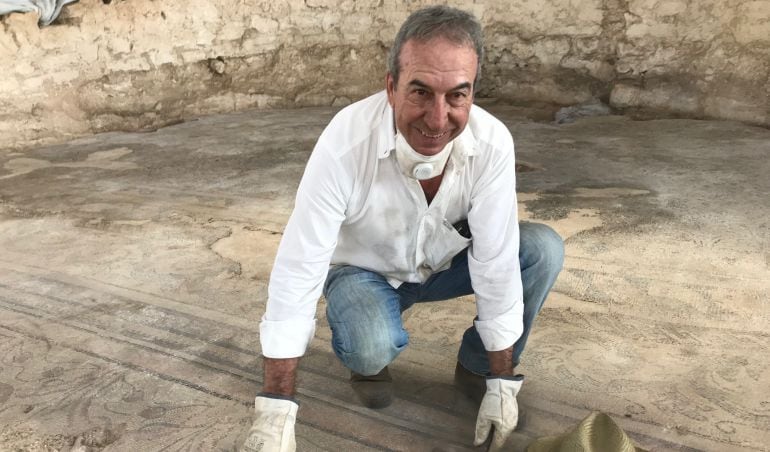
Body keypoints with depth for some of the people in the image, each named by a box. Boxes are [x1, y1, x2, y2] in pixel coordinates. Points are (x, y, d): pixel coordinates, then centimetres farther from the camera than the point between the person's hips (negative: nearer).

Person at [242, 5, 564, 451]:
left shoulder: (493, 143, -27)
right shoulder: (345, 143, -34)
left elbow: (497, 263, -22)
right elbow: (299, 268, -32)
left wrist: (502, 382, -17)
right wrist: (278, 409, -31)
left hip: (446, 262, 3)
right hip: (364, 269, -2)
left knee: (544, 249, -19)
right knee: (371, 347, -33)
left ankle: (477, 366, 3)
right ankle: (368, 359, 6)